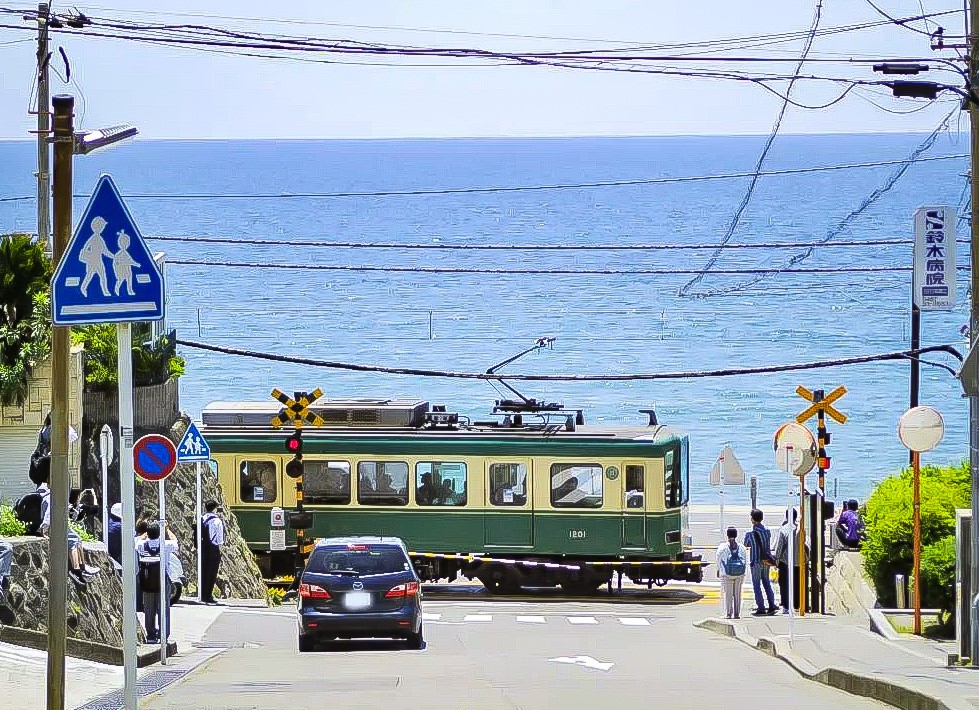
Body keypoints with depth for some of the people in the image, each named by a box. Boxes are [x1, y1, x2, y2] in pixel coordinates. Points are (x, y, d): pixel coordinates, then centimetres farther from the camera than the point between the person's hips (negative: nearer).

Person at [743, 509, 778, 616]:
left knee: (756, 585, 1)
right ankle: (772, 606, 13)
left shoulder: (749, 533, -12)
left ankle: (761, 608, -2)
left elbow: (745, 546, 0)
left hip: (756, 562, -5)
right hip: (766, 561, 5)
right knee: (766, 583, 14)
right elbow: (768, 546, 11)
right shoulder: (767, 531, 2)